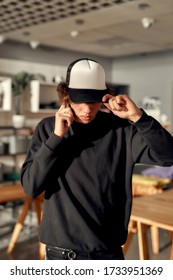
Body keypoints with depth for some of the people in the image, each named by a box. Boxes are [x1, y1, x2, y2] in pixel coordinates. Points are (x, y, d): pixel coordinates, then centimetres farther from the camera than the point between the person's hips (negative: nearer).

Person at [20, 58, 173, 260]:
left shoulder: (120, 129, -7)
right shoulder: (47, 128, -4)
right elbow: (30, 186, -11)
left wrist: (138, 116, -25)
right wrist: (57, 137, -19)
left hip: (108, 250, 0)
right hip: (62, 250, 0)